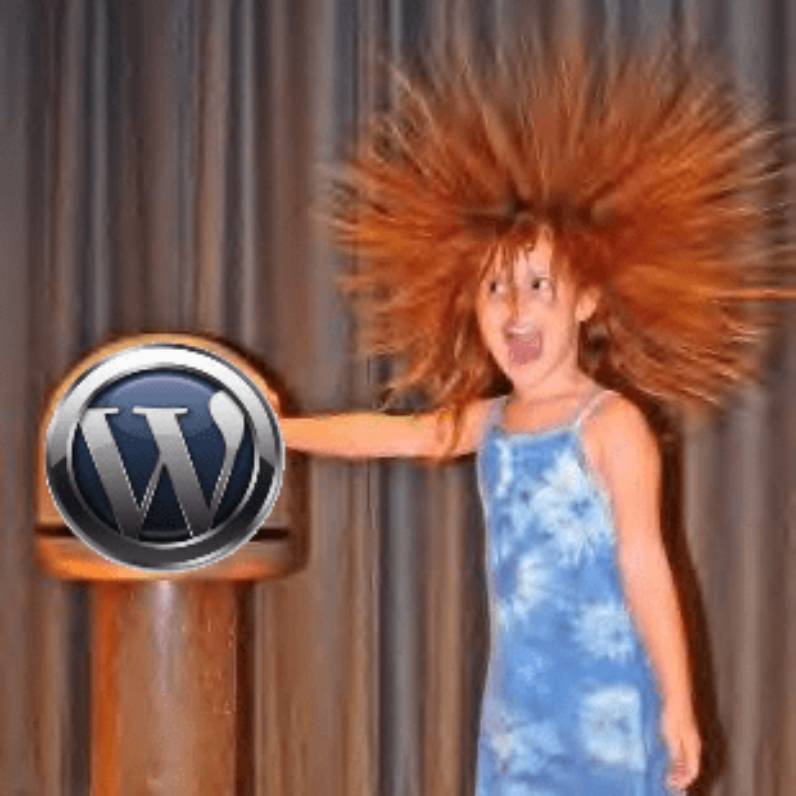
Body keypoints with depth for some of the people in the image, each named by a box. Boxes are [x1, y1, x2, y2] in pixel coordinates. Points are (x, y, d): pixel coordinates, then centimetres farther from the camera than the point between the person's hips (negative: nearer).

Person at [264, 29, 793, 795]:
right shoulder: (490, 423, 9)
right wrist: (279, 431, 34)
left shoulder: (610, 425, -13)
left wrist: (677, 703, -13)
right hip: (520, 706, 7)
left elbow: (644, 566, -14)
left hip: (602, 710, -7)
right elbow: (390, 434, 25)